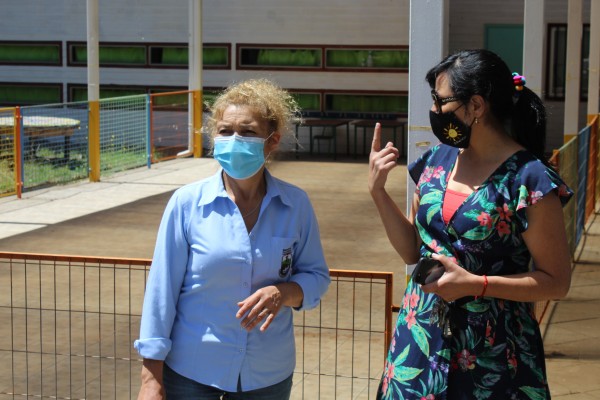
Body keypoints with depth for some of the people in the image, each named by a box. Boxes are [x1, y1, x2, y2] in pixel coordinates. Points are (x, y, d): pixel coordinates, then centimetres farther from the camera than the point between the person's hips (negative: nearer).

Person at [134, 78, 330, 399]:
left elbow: (316, 276, 4)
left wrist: (284, 293, -18)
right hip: (190, 373, -2)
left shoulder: (296, 205, -4)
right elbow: (162, 288, -7)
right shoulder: (187, 202, -9)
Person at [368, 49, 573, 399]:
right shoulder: (437, 161, 3)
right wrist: (377, 190, -1)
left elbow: (556, 281, -12)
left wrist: (474, 284, -21)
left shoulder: (529, 179, -16)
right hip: (421, 337, 6)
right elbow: (413, 251, 10)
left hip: (492, 352, -5)